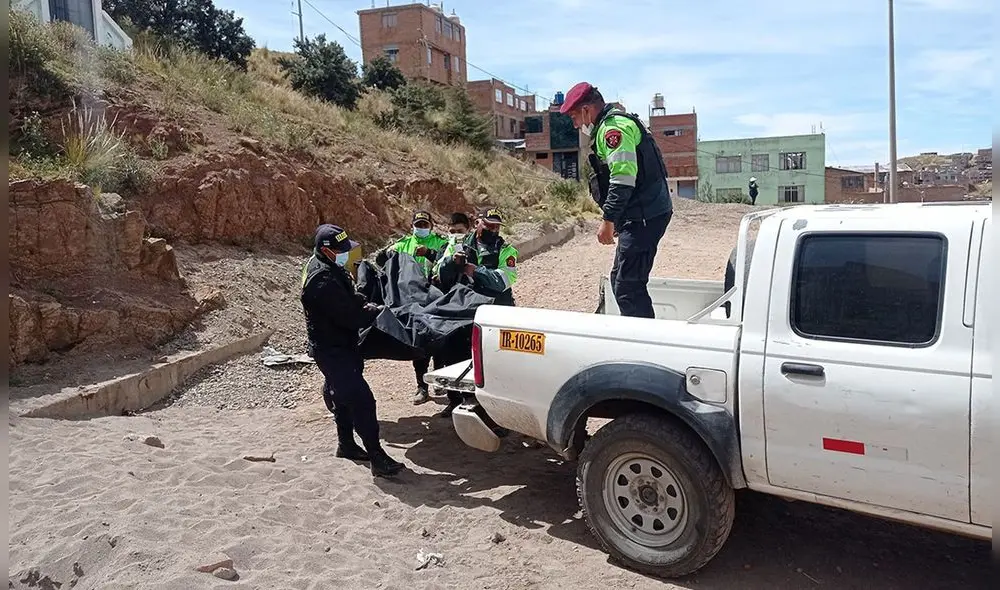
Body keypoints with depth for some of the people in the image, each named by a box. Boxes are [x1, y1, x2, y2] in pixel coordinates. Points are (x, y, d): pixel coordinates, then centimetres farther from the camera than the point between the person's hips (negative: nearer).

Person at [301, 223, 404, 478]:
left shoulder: (328, 267, 5)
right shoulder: (323, 280, -28)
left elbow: (349, 297, 14)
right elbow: (349, 316, -27)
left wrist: (365, 307, -6)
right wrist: (377, 312, -12)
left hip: (339, 345, 11)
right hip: (332, 350, -11)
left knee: (344, 395, 22)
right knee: (361, 399, -12)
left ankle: (346, 444, 38)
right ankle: (377, 459, -8)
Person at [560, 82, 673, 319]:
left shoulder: (613, 127, -13)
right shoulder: (613, 125, 21)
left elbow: (623, 179, -23)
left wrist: (608, 220, -21)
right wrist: (615, 219, 24)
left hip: (644, 217, -11)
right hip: (645, 215, 11)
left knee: (628, 286, -11)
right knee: (621, 279, 18)